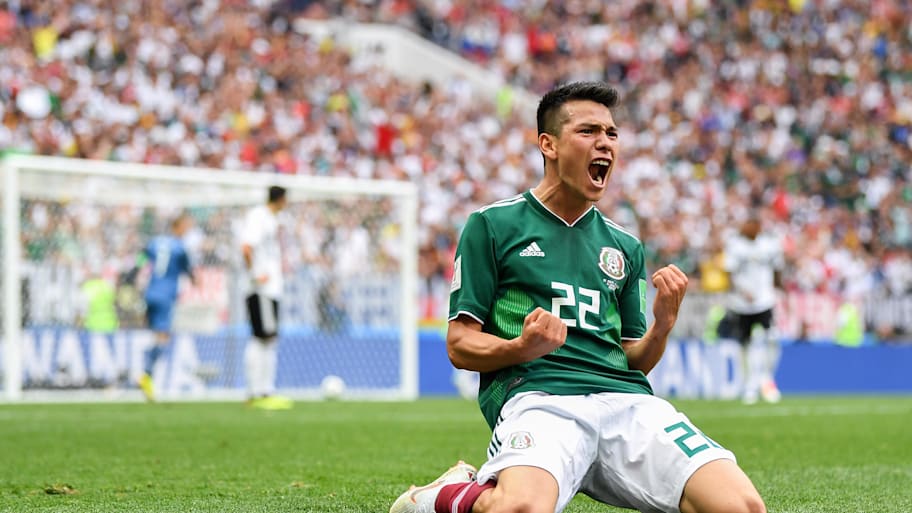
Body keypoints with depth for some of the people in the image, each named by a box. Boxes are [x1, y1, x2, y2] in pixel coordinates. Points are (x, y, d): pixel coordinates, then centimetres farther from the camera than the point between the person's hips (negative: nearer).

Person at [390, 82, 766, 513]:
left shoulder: (625, 247, 25)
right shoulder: (492, 225, 10)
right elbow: (460, 345, 6)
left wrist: (662, 324, 2)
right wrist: (522, 348, -14)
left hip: (625, 398, 5)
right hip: (535, 394, -5)